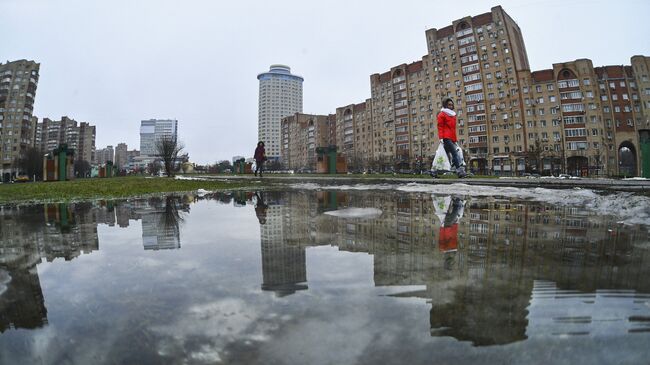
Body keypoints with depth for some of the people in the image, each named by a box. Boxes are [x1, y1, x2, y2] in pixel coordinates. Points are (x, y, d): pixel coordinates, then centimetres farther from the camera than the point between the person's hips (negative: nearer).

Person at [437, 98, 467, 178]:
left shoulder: (453, 115, 25)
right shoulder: (442, 114, 2)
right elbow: (440, 127, -5)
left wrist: (455, 139, 24)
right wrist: (441, 138, -15)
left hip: (452, 139, 8)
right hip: (446, 138, -8)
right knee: (455, 154, -18)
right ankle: (460, 171, -25)